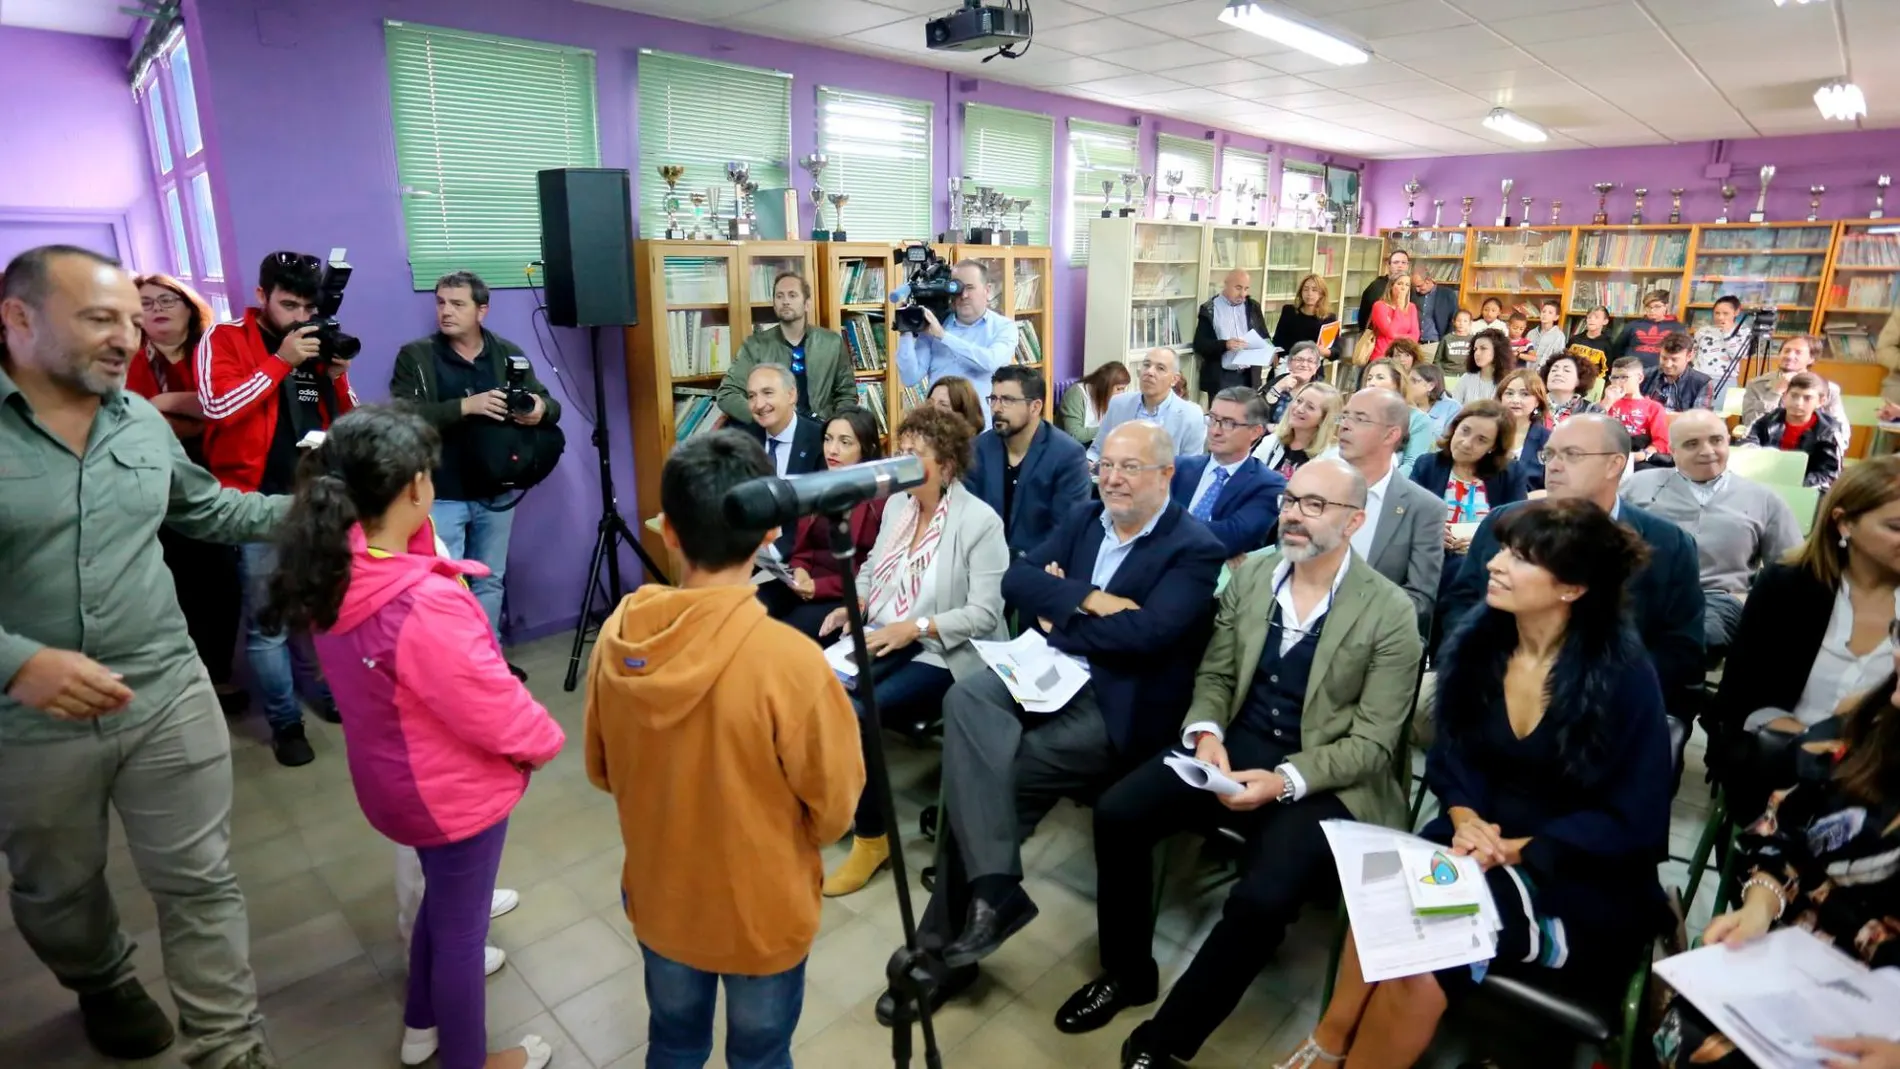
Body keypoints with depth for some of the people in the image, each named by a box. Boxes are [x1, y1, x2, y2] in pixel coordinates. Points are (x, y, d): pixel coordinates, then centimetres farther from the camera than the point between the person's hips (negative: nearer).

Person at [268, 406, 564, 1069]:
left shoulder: (332, 576, -11)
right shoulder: (426, 606, -35)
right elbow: (497, 711, -26)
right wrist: (546, 740, -8)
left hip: (391, 780, 8)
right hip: (452, 789, -8)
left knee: (442, 899, 30)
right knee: (461, 925, 15)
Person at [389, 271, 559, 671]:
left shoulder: (508, 353, 5)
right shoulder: (415, 356, -3)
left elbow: (551, 406, 6)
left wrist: (540, 409, -18)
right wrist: (465, 406, -25)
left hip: (496, 492, 3)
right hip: (441, 495, -3)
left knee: (490, 580, 16)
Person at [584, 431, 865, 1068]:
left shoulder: (618, 638, -16)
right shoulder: (790, 660, -32)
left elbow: (602, 772, 0)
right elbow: (835, 806, -17)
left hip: (658, 898, 4)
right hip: (763, 912, -4)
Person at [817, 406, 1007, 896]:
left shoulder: (980, 521, -14)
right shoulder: (897, 503, 7)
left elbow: (985, 613, -17)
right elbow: (872, 567, 18)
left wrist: (915, 627, -24)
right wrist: (854, 604, -2)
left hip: (942, 653, -6)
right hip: (881, 636, 6)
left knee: (854, 712, -25)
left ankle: (872, 836, -3)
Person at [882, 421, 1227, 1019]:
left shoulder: (1196, 549, -6)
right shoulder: (1083, 520, 14)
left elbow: (1146, 633, -20)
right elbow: (1016, 580, 3)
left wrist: (1058, 619, -8)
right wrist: (1088, 599, -13)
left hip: (1116, 706, -6)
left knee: (976, 773, -19)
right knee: (965, 698, -23)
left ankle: (944, 943, -1)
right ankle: (993, 887, -20)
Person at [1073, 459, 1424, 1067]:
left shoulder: (1389, 614, -10)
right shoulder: (1250, 576, 4)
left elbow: (1372, 743, -10)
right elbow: (1213, 675, 8)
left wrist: (1285, 781, -24)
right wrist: (1206, 733, -13)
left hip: (1323, 781, -4)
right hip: (1233, 746, 5)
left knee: (1263, 898, -28)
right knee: (1116, 813, -15)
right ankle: (1127, 973, 11)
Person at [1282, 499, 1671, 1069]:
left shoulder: (1623, 675, -15)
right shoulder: (1478, 640, -1)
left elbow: (1634, 823, -12)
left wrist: (1520, 850, -19)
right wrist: (1465, 816, -14)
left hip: (1584, 876, -4)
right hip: (1483, 838, 4)